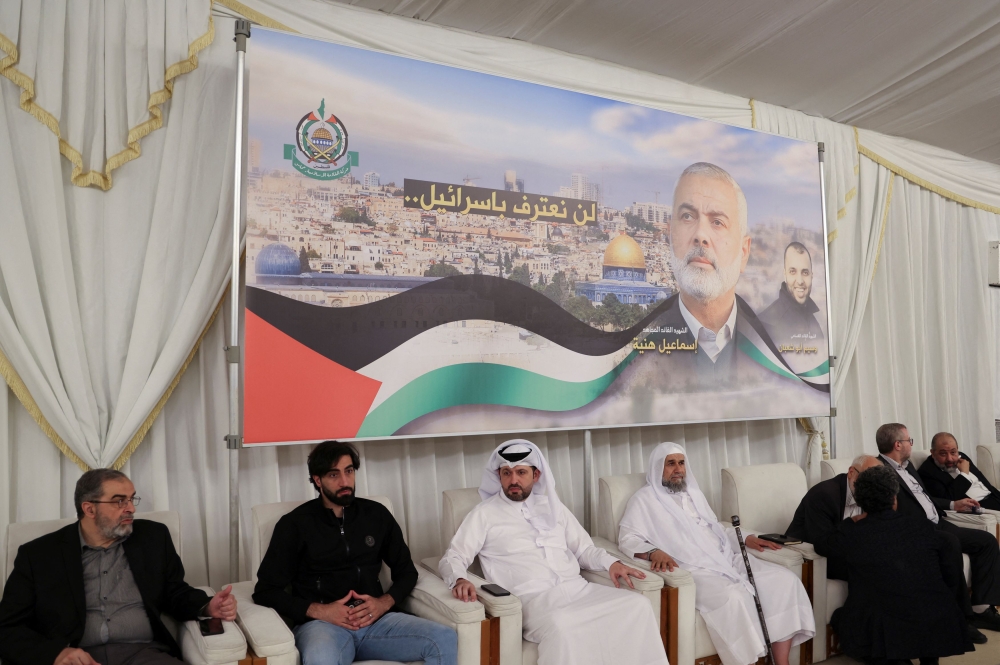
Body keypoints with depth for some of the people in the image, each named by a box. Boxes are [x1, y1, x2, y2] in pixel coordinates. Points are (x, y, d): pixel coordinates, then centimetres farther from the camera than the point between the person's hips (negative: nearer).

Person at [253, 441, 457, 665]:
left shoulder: (377, 514, 12)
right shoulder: (295, 524, 2)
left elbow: (406, 571, 17)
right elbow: (266, 591, 0)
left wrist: (385, 603, -4)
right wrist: (320, 611, -13)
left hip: (375, 620, 4)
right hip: (322, 623, -3)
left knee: (445, 639, -22)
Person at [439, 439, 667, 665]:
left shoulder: (553, 506, 19)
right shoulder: (485, 513, 6)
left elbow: (583, 548, 21)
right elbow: (453, 558, 3)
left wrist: (611, 563, 1)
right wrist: (459, 580, -20)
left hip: (578, 589, 5)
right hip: (534, 598, -4)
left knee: (638, 605, -18)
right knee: (560, 626, -38)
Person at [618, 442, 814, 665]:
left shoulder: (694, 493, 25)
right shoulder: (645, 499, 2)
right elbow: (628, 538, -9)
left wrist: (747, 538, 14)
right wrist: (653, 552, -29)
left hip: (728, 560, 8)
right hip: (693, 570, -7)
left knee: (785, 579, -9)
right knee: (731, 597, -36)